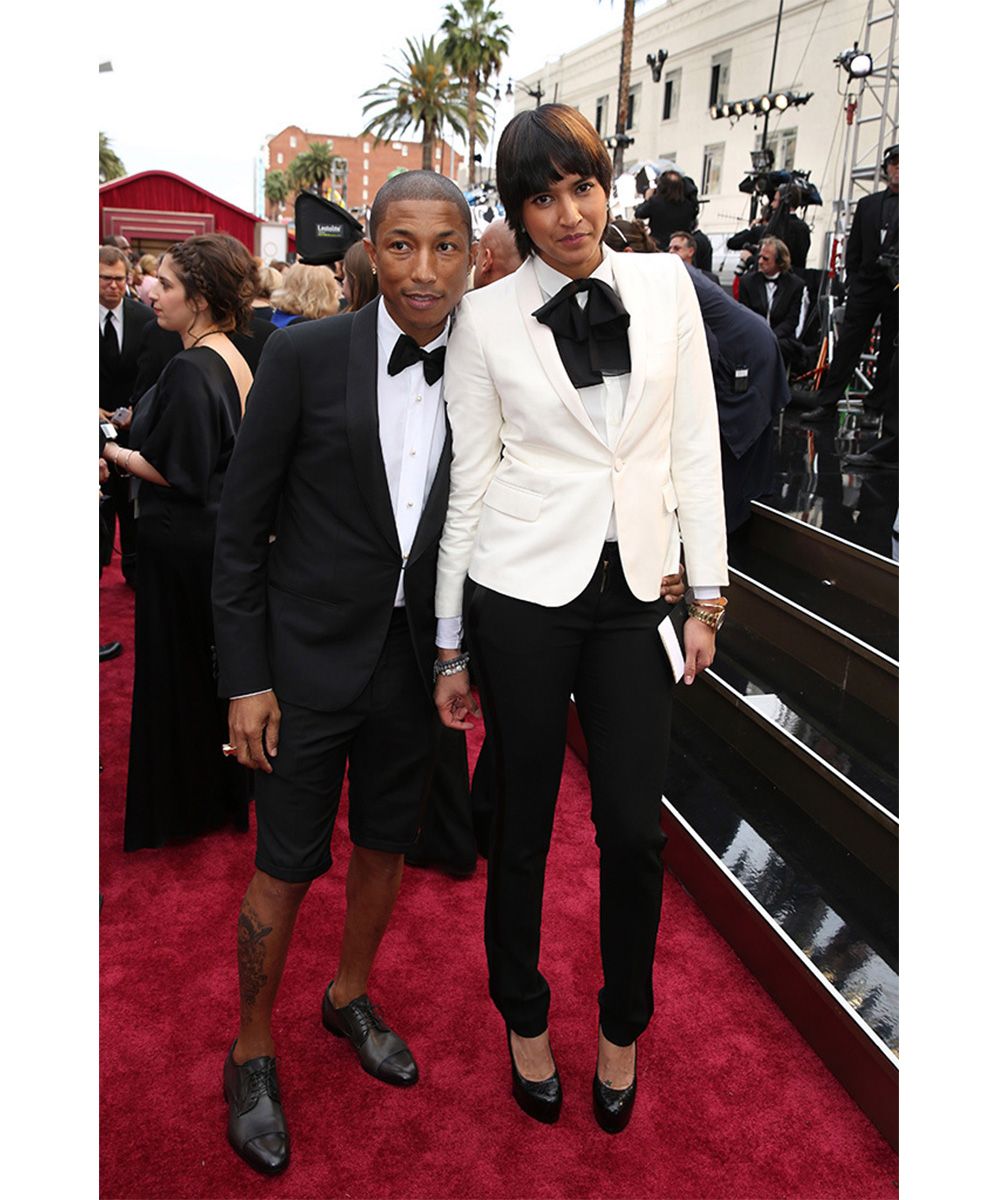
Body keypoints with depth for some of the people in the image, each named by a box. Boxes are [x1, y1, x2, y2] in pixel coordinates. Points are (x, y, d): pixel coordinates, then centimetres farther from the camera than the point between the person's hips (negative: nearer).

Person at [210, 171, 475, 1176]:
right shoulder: (304, 356, -12)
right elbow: (242, 525, -9)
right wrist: (245, 679, -10)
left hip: (416, 659, 4)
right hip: (310, 658, -3)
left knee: (384, 843, 19)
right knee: (287, 865, 8)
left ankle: (350, 1000, 46)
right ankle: (252, 1055, 33)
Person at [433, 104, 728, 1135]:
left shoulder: (665, 285, 5)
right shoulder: (486, 316, -1)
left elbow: (695, 447, 6)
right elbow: (469, 480, 1)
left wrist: (706, 594, 2)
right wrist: (450, 645, 2)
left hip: (636, 589, 2)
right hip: (523, 589, -1)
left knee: (635, 830, 6)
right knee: (523, 826, 11)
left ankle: (622, 1029, 33)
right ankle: (524, 1021, 36)